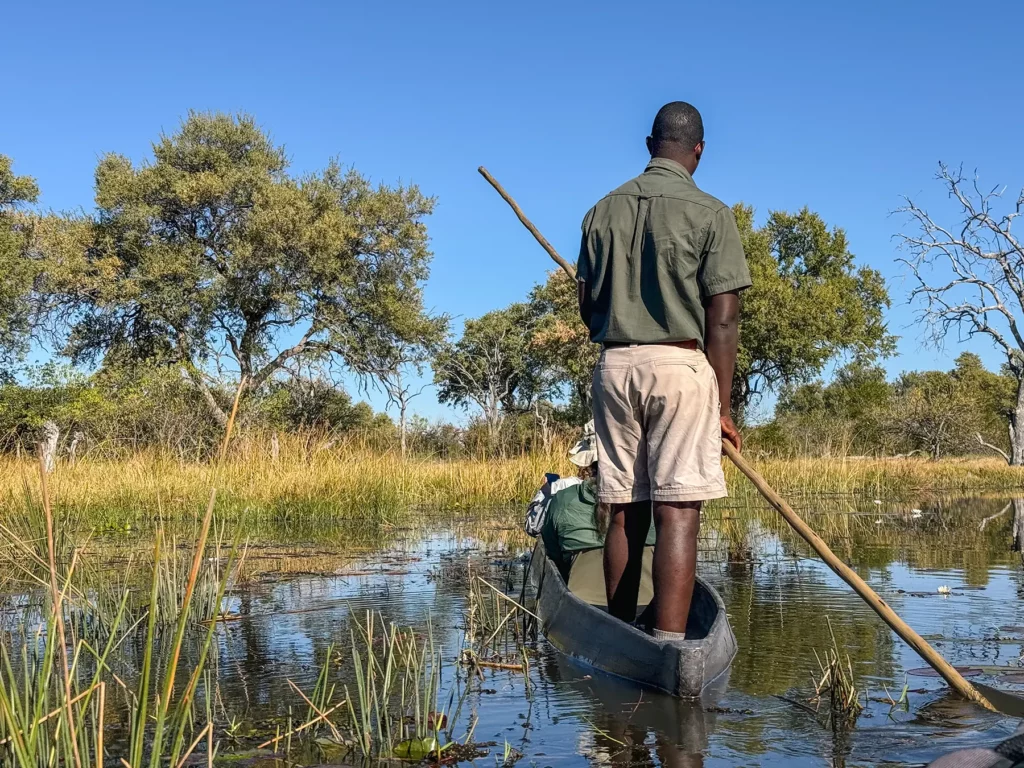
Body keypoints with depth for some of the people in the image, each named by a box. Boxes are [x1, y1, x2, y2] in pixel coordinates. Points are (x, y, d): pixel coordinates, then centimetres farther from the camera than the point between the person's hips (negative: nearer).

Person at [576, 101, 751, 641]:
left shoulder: (603, 211, 9)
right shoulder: (709, 213, -4)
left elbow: (587, 307, 13)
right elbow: (721, 320, -6)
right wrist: (722, 406, -1)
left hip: (614, 367, 5)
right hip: (681, 365, -4)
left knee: (624, 513, 9)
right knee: (677, 514, -7)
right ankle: (668, 645, -13)